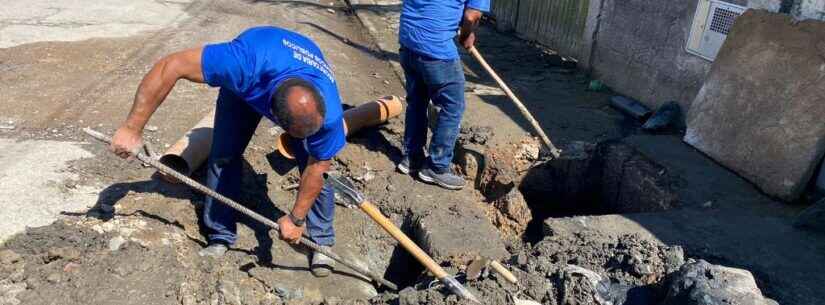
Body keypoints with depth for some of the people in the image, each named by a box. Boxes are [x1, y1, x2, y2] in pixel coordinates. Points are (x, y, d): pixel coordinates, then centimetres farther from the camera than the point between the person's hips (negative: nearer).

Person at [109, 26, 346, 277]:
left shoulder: (329, 113, -41)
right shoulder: (248, 64, -48)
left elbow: (316, 168, -25)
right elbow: (170, 66, -41)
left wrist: (296, 219, -16)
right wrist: (132, 129, -38)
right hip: (248, 83, 1)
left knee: (312, 161, -13)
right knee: (223, 154, -8)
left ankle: (322, 240, 7)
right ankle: (220, 236, 11)